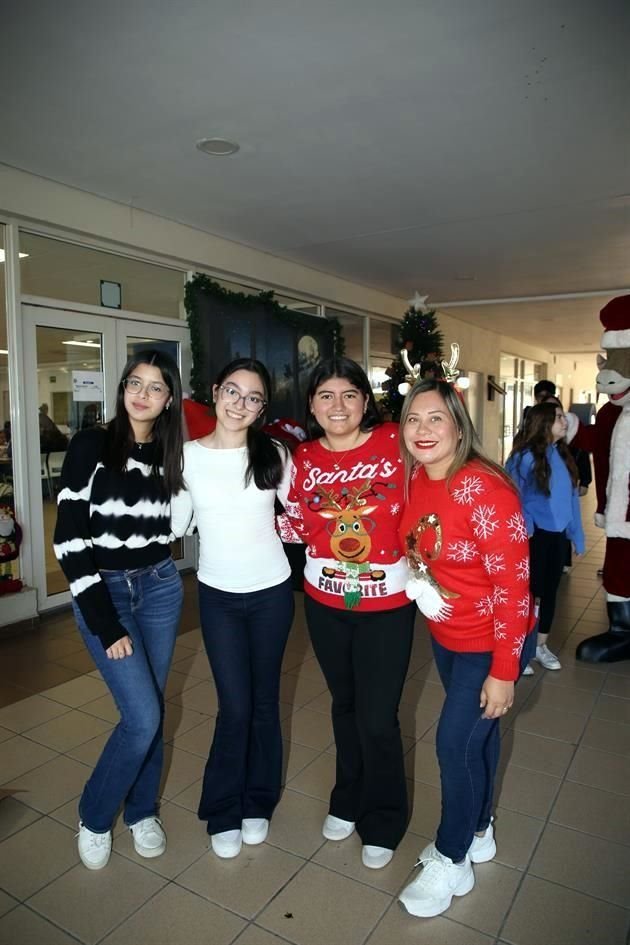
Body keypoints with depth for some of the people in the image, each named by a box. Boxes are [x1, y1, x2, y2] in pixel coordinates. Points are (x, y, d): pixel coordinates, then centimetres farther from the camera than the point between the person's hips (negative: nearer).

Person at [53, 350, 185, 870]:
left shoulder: (170, 452, 2)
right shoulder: (91, 445, -11)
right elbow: (69, 539, -14)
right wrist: (105, 624, -15)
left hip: (160, 587, 4)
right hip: (103, 592, -4)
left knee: (150, 711, 12)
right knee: (143, 716, -6)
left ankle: (142, 811, 36)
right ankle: (94, 817, 22)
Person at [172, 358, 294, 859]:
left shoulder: (274, 455, -6)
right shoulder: (187, 456, -6)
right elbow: (173, 525, 1)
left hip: (271, 592, 1)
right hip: (217, 595, 0)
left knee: (264, 700, 13)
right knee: (235, 706, 1)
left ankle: (257, 803, 37)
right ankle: (224, 812, 27)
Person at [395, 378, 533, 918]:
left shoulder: (484, 490, -27)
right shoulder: (415, 480, -8)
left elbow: (514, 585, -24)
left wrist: (503, 672, -20)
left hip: (489, 641, -6)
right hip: (444, 634, 6)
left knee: (457, 741, 1)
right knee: (476, 733, 22)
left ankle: (452, 861, 26)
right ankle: (478, 833, 44)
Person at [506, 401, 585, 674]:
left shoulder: (562, 454, 5)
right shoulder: (526, 456, -13)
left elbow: (571, 498, 8)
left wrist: (577, 537, 9)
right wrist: (524, 530, -20)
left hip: (558, 535, 6)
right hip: (535, 536, -6)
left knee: (549, 591, 16)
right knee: (529, 592, 3)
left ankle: (540, 646, 33)